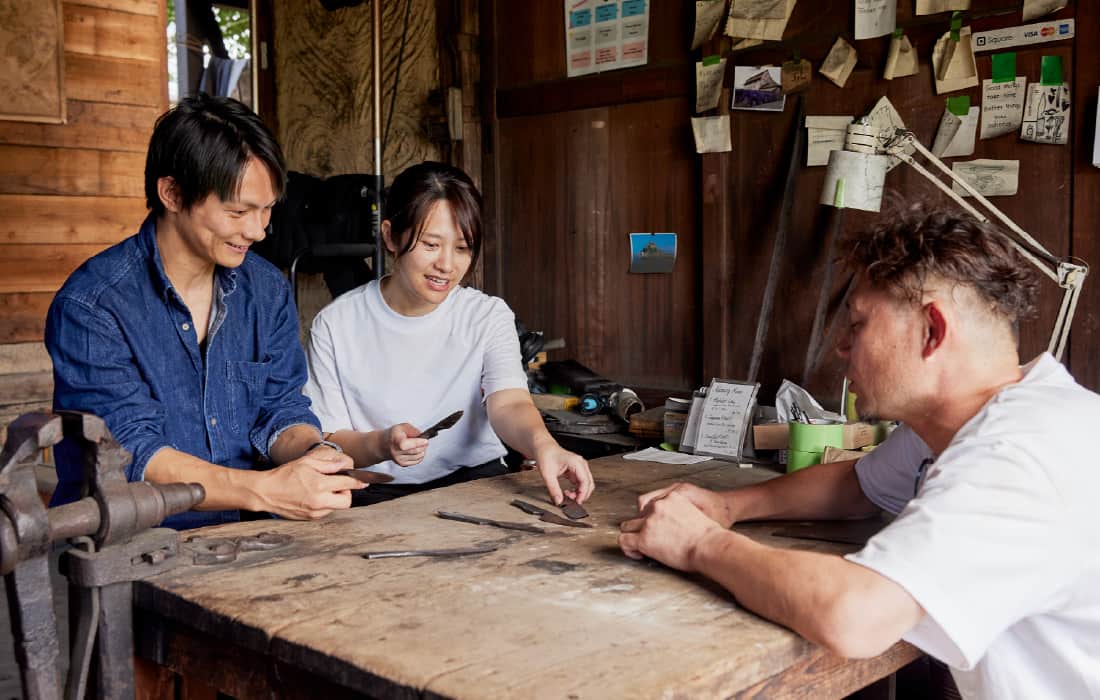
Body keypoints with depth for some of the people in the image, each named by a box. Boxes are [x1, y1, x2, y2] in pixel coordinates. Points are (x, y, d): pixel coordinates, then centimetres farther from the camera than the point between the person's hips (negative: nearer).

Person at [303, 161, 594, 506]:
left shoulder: (489, 317, 0)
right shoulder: (334, 326, -4)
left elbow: (508, 404, -18)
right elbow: (327, 444, -2)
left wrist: (543, 445, -43)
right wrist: (381, 445, -26)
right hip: (378, 492, 0)